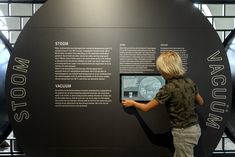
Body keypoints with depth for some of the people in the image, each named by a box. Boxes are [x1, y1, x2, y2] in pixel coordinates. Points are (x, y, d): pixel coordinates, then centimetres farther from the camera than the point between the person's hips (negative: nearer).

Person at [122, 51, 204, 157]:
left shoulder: (168, 88, -20)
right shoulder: (190, 82, 1)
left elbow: (146, 108, -10)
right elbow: (201, 102, 18)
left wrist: (132, 103, 7)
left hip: (182, 132, -8)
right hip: (194, 128, 8)